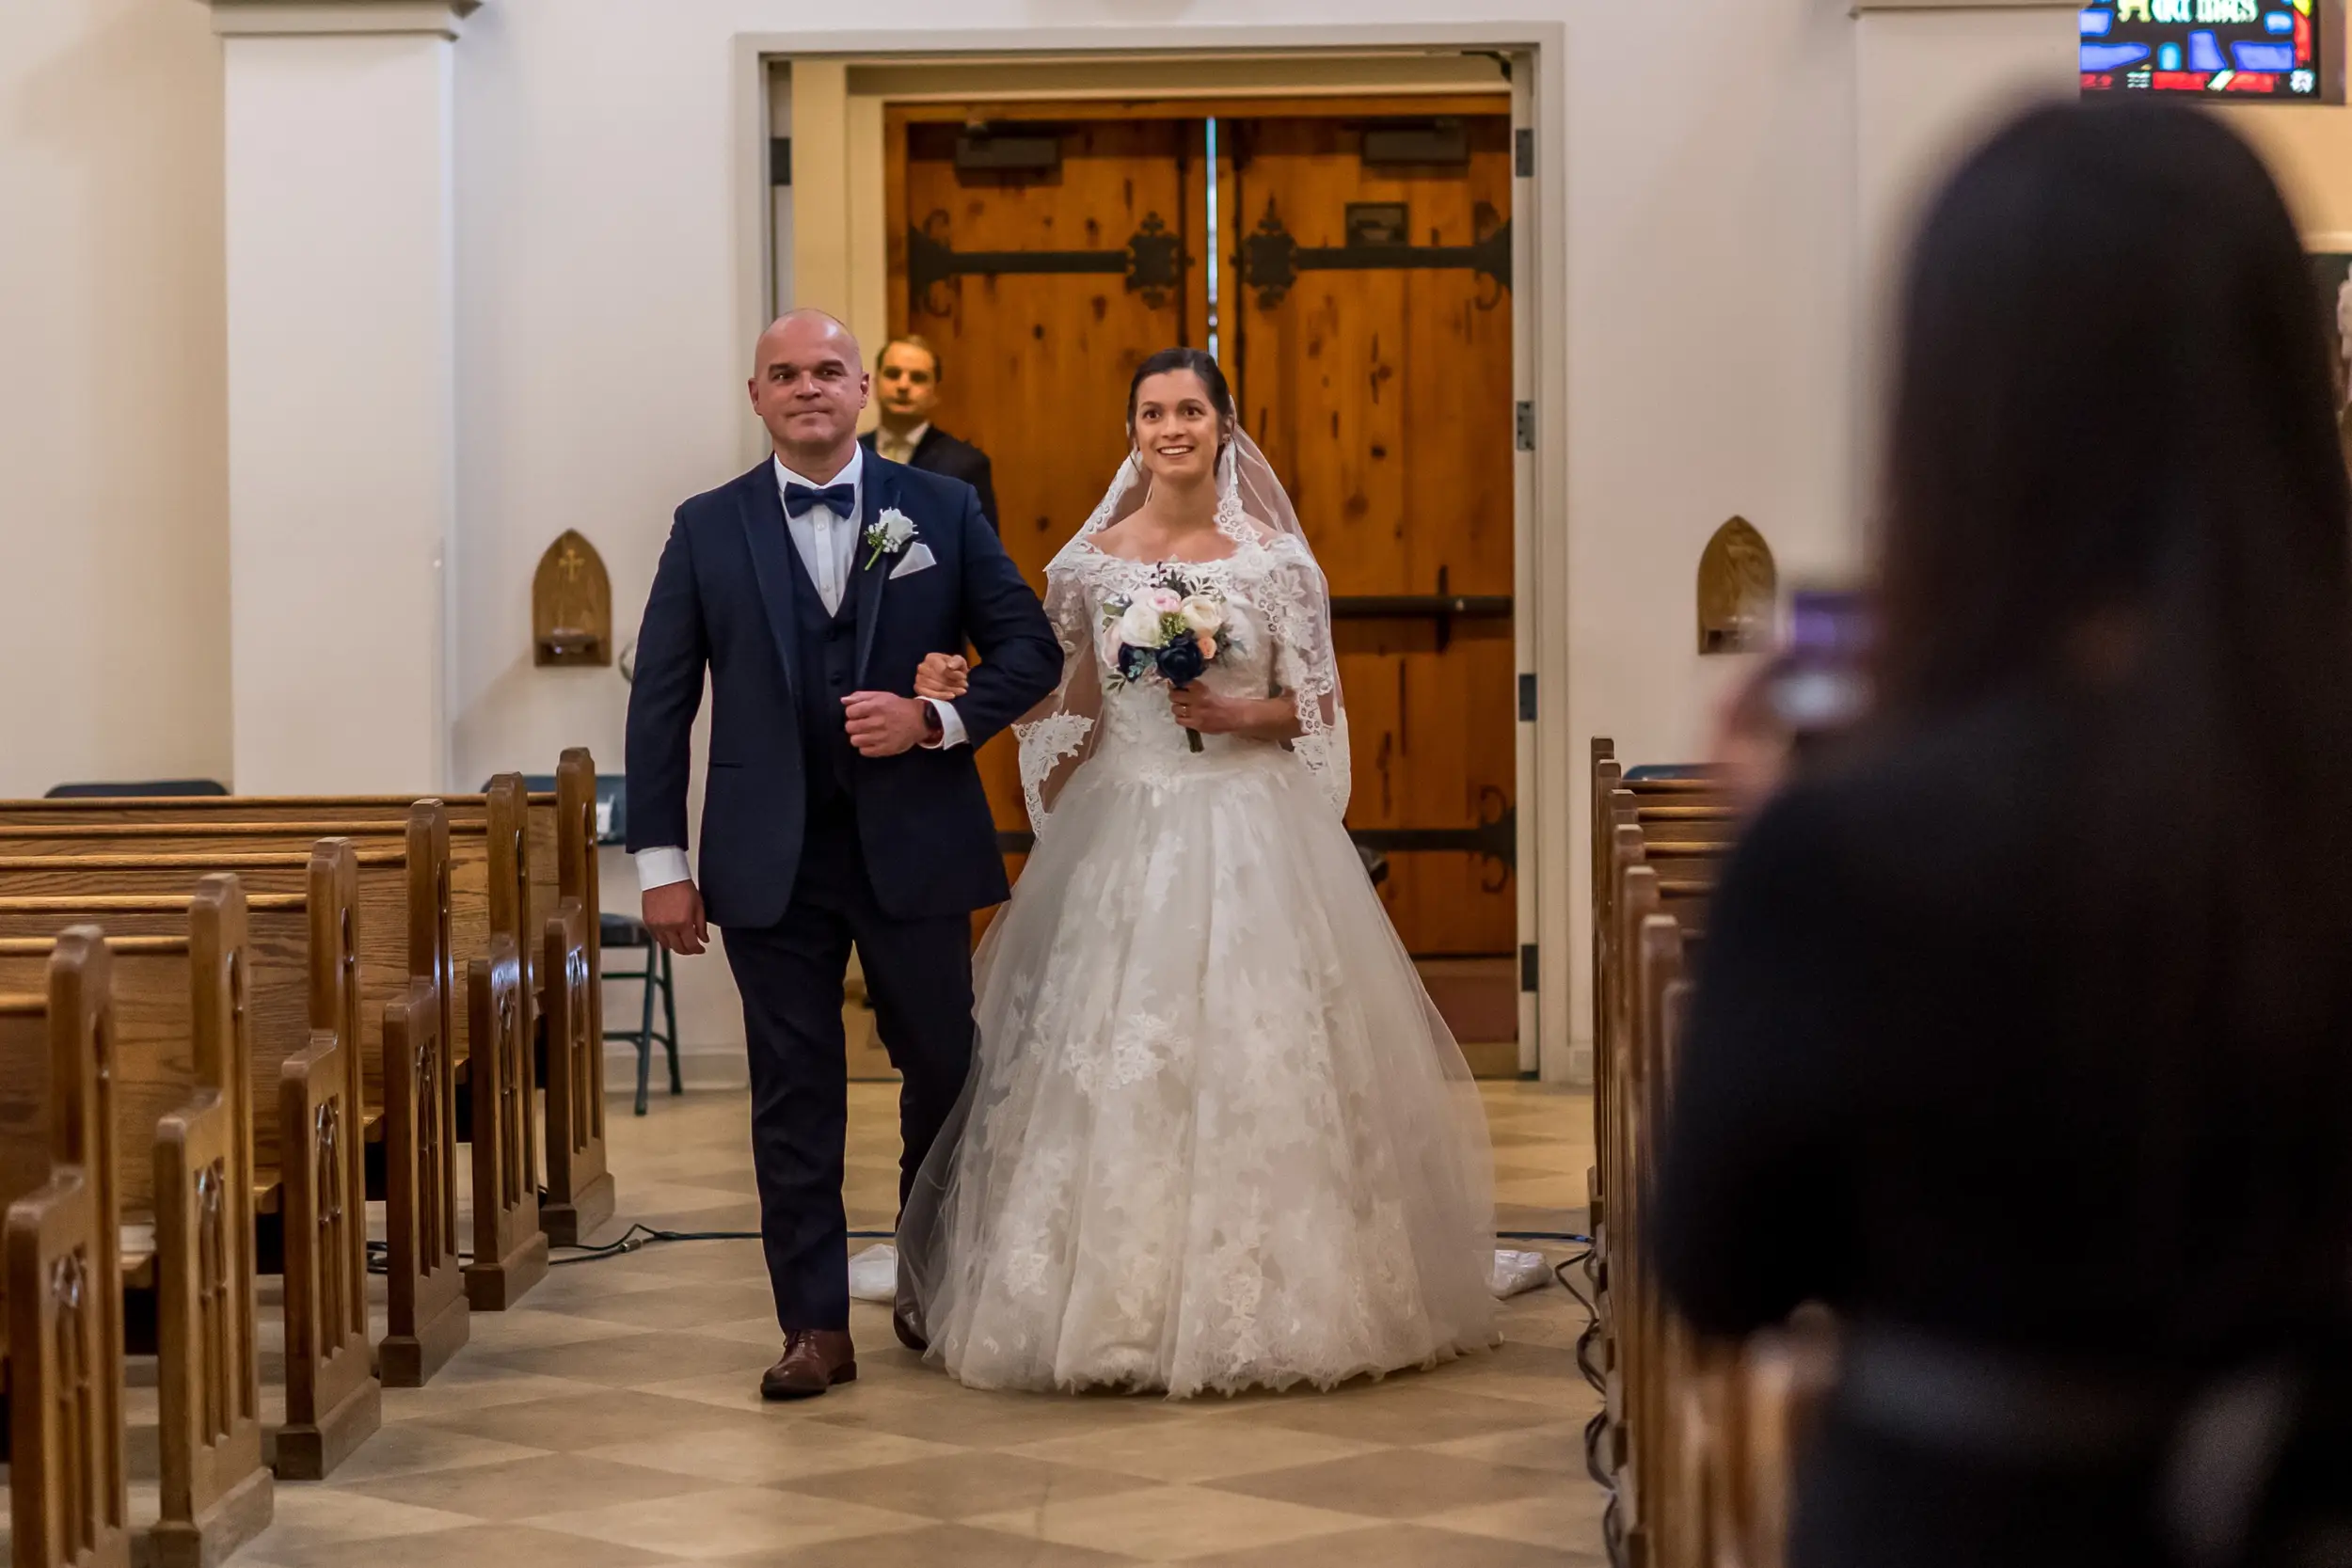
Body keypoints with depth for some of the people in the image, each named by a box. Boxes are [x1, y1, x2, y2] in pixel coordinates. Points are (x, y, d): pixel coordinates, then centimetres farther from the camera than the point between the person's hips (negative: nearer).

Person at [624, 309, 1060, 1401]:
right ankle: (816, 1328, 10)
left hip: (914, 846, 0)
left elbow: (1029, 648, 4)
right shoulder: (709, 530, 4)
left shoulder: (941, 510, 3)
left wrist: (938, 721, -13)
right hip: (771, 860, 0)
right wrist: (660, 860, -2)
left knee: (945, 1072, 10)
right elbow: (661, 700, 4)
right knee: (794, 1096, 3)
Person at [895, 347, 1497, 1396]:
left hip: (1251, 836, -1)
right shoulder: (1091, 562, 4)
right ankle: (1113, 1300, 8)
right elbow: (1067, 711, 10)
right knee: (1111, 1067, -2)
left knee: (1253, 1060, -3)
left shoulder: (1275, 559, 2)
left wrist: (1240, 713, -11)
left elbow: (1319, 707, 4)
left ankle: (1263, 1298, 8)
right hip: (1124, 835, 1)